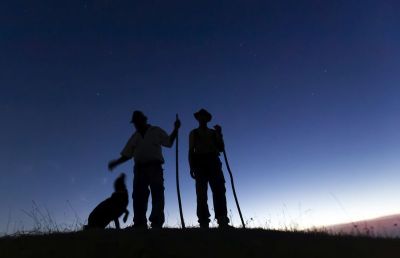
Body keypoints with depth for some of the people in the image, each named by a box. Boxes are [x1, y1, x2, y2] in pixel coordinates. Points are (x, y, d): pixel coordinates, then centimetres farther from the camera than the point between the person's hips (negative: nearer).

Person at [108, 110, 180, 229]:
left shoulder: (156, 131, 14)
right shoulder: (135, 137, 23)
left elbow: (169, 142, 4)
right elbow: (127, 154, 21)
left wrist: (176, 129, -10)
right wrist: (116, 162, 5)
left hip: (154, 167, -3)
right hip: (139, 168, 4)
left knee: (157, 194, -11)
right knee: (138, 196, -4)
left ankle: (157, 223, -12)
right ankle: (140, 225, -1)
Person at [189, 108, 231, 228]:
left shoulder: (214, 132, 21)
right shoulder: (194, 133, 18)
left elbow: (221, 148, 11)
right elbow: (191, 150, 9)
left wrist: (219, 133, -1)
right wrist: (192, 167, -3)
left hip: (213, 162, 1)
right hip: (200, 163, -1)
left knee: (219, 190, -13)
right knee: (201, 193, -9)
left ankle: (223, 221, -17)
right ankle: (204, 223, -12)